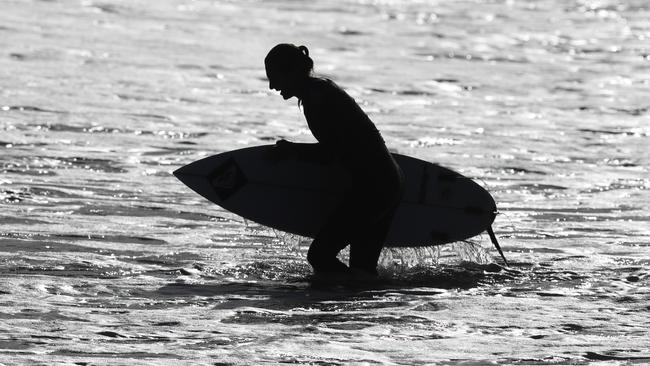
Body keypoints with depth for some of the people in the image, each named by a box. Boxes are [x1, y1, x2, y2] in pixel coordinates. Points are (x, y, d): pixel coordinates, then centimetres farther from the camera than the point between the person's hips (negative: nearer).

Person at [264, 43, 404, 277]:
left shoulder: (316, 98, -15)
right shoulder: (322, 89, 15)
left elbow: (329, 154, -19)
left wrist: (290, 149, -6)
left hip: (371, 186, -10)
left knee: (320, 256, -10)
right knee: (363, 268, 13)